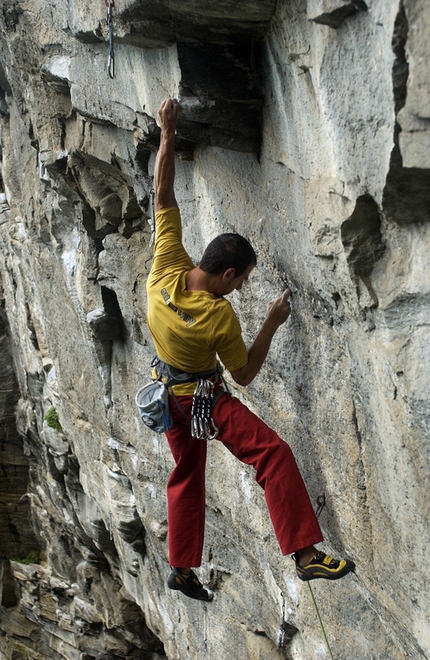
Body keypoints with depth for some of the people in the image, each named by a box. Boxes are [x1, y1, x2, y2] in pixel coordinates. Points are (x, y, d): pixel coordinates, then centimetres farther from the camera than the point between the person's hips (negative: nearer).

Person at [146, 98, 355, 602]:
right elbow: (245, 375, -16)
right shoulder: (220, 316, -30)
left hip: (169, 397, 7)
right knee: (272, 453, -11)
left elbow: (162, 195, -16)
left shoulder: (166, 271, -20)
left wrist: (167, 135, -15)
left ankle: (182, 568, 24)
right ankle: (305, 552, -19)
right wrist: (271, 324, -14)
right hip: (205, 399, -7)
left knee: (187, 475, 18)